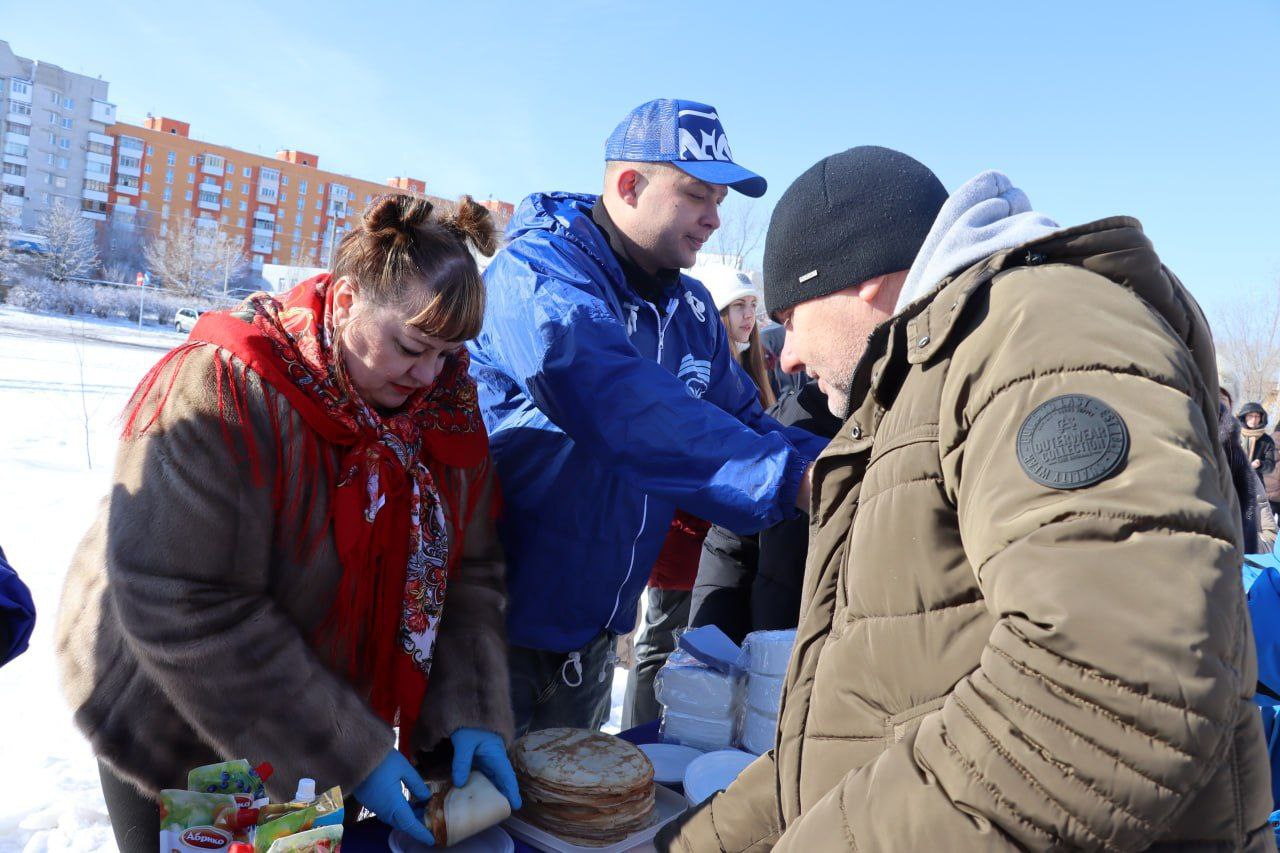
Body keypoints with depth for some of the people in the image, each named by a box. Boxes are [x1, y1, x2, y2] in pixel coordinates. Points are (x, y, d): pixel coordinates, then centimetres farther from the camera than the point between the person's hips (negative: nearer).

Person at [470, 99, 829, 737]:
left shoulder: (692, 309, 6)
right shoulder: (538, 270, -18)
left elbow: (743, 420, 10)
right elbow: (618, 407, -35)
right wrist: (792, 476, -38)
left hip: (593, 632, 8)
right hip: (498, 628, -7)